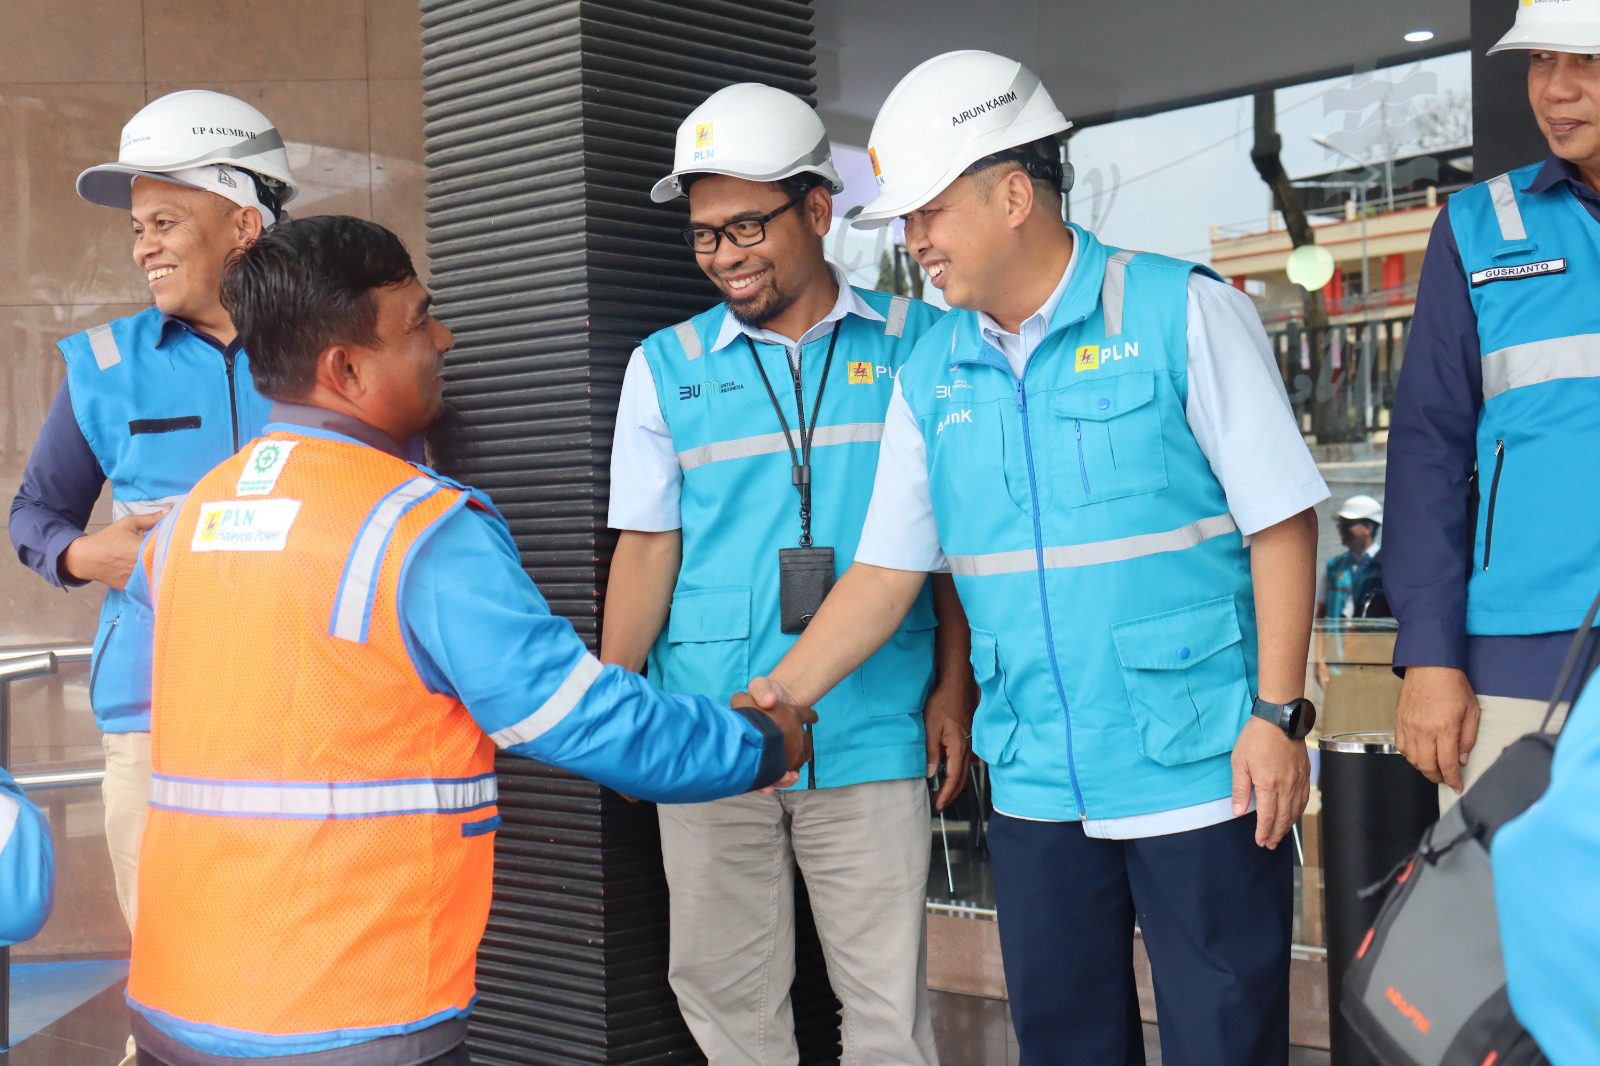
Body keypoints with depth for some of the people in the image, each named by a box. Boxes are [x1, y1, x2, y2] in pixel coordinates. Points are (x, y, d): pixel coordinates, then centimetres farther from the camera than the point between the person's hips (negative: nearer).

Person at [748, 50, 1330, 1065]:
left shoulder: (1182, 312, -6)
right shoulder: (931, 374, 7)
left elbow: (1280, 521, -7)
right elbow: (887, 571, 9)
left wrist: (1278, 712, -13)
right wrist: (775, 698, 0)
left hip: (1200, 776, -4)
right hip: (1036, 786, 5)